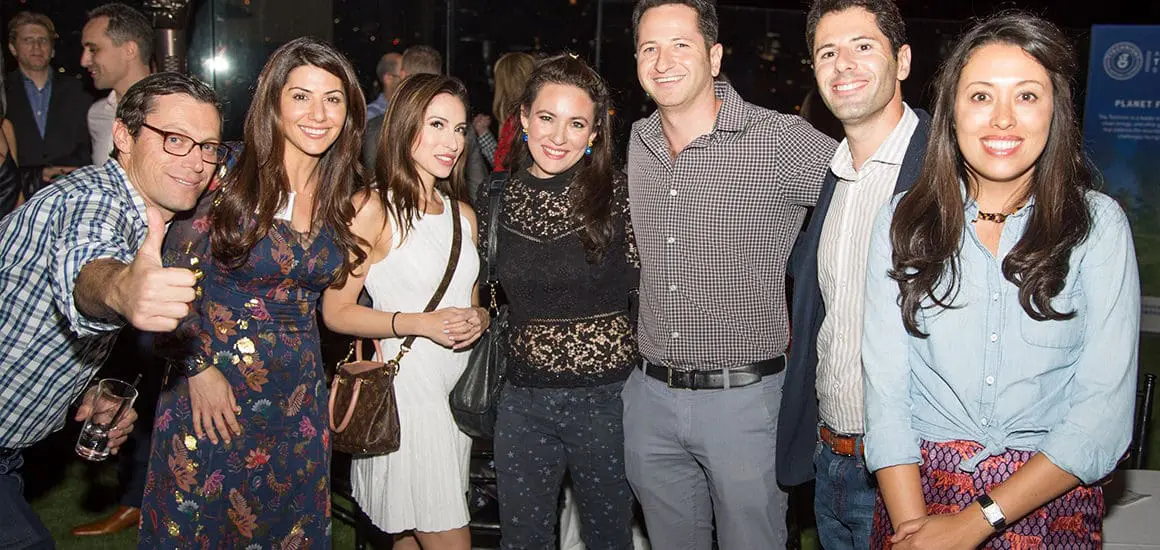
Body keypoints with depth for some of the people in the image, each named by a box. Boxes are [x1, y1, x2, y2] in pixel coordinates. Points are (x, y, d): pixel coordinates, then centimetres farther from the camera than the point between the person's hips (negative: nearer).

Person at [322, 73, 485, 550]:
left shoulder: (463, 215, 13)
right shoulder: (373, 209, -8)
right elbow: (336, 311, -11)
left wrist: (478, 319, 0)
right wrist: (419, 323, -19)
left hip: (458, 387, 7)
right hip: (406, 390, -6)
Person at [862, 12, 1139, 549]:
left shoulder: (1098, 224, -6)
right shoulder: (901, 221, -3)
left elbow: (1106, 409, -11)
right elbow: (884, 388, -7)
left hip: (1049, 502, 0)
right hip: (918, 488, 1)